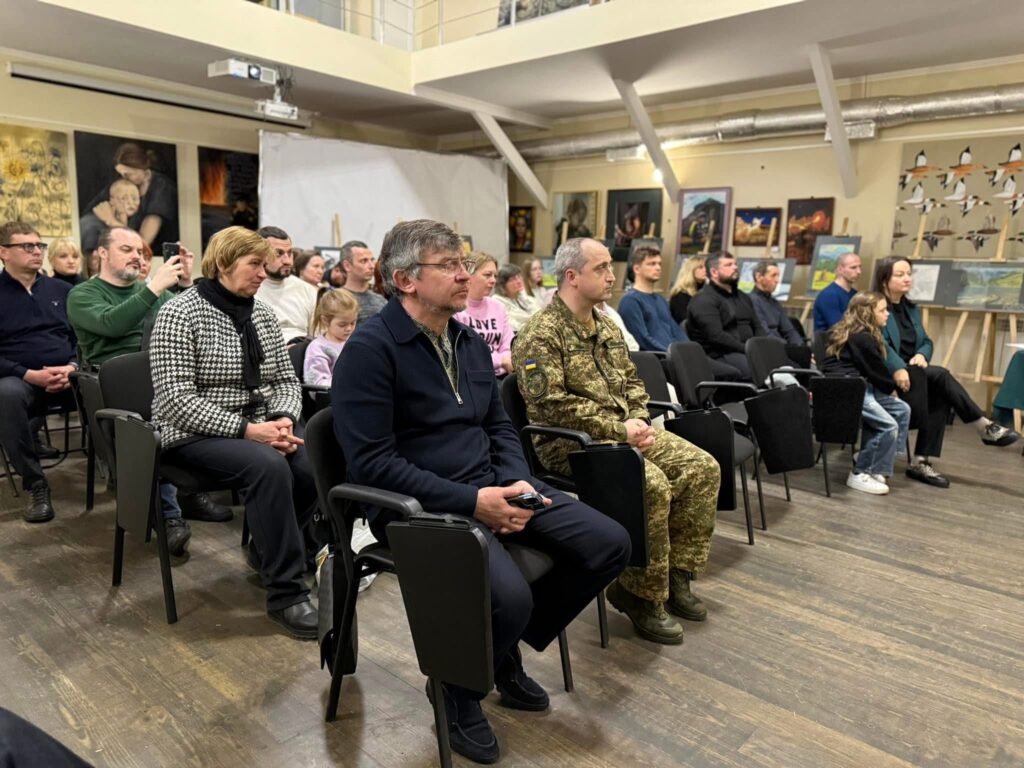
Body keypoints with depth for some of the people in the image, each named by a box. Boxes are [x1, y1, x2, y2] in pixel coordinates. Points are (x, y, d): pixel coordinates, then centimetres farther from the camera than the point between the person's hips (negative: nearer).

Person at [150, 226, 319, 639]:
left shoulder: (262, 313, 8)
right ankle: (286, 593, -21)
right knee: (268, 466, -33)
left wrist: (283, 419, -12)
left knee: (315, 464, -22)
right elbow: (175, 400, -18)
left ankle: (266, 548, 7)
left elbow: (286, 379, 10)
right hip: (198, 433, -6)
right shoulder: (179, 314, -10)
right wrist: (246, 429, -25)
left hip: (259, 423, 6)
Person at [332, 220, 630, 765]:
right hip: (420, 506, -8)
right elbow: (372, 463, -19)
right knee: (509, 596, -31)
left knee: (609, 544, -3)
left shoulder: (471, 343, 12)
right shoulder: (370, 348, -13)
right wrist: (472, 501, -22)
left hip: (491, 488, 8)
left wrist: (515, 483, -5)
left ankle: (507, 650, 17)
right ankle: (459, 688, 6)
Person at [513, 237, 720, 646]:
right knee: (652, 484, -30)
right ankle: (641, 596, -10)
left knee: (702, 467, -3)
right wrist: (619, 430, -20)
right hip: (570, 443, -9)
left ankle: (676, 574, 9)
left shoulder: (605, 326, 15)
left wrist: (639, 421, -1)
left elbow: (632, 381, 20)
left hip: (622, 431, 9)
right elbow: (552, 404, -22)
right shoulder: (541, 334, -13)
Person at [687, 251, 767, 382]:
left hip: (747, 352, 8)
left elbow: (757, 327, 22)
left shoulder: (743, 297, 24)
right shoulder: (704, 300, -5)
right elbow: (716, 336, -16)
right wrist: (747, 349, -18)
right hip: (720, 356, -8)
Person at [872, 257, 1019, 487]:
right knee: (940, 375, -30)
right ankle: (984, 426, -19)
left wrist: (922, 355, -8)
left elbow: (926, 342, 17)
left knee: (941, 395, -25)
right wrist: (897, 368, -33)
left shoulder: (911, 308, 20)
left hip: (914, 374, 7)